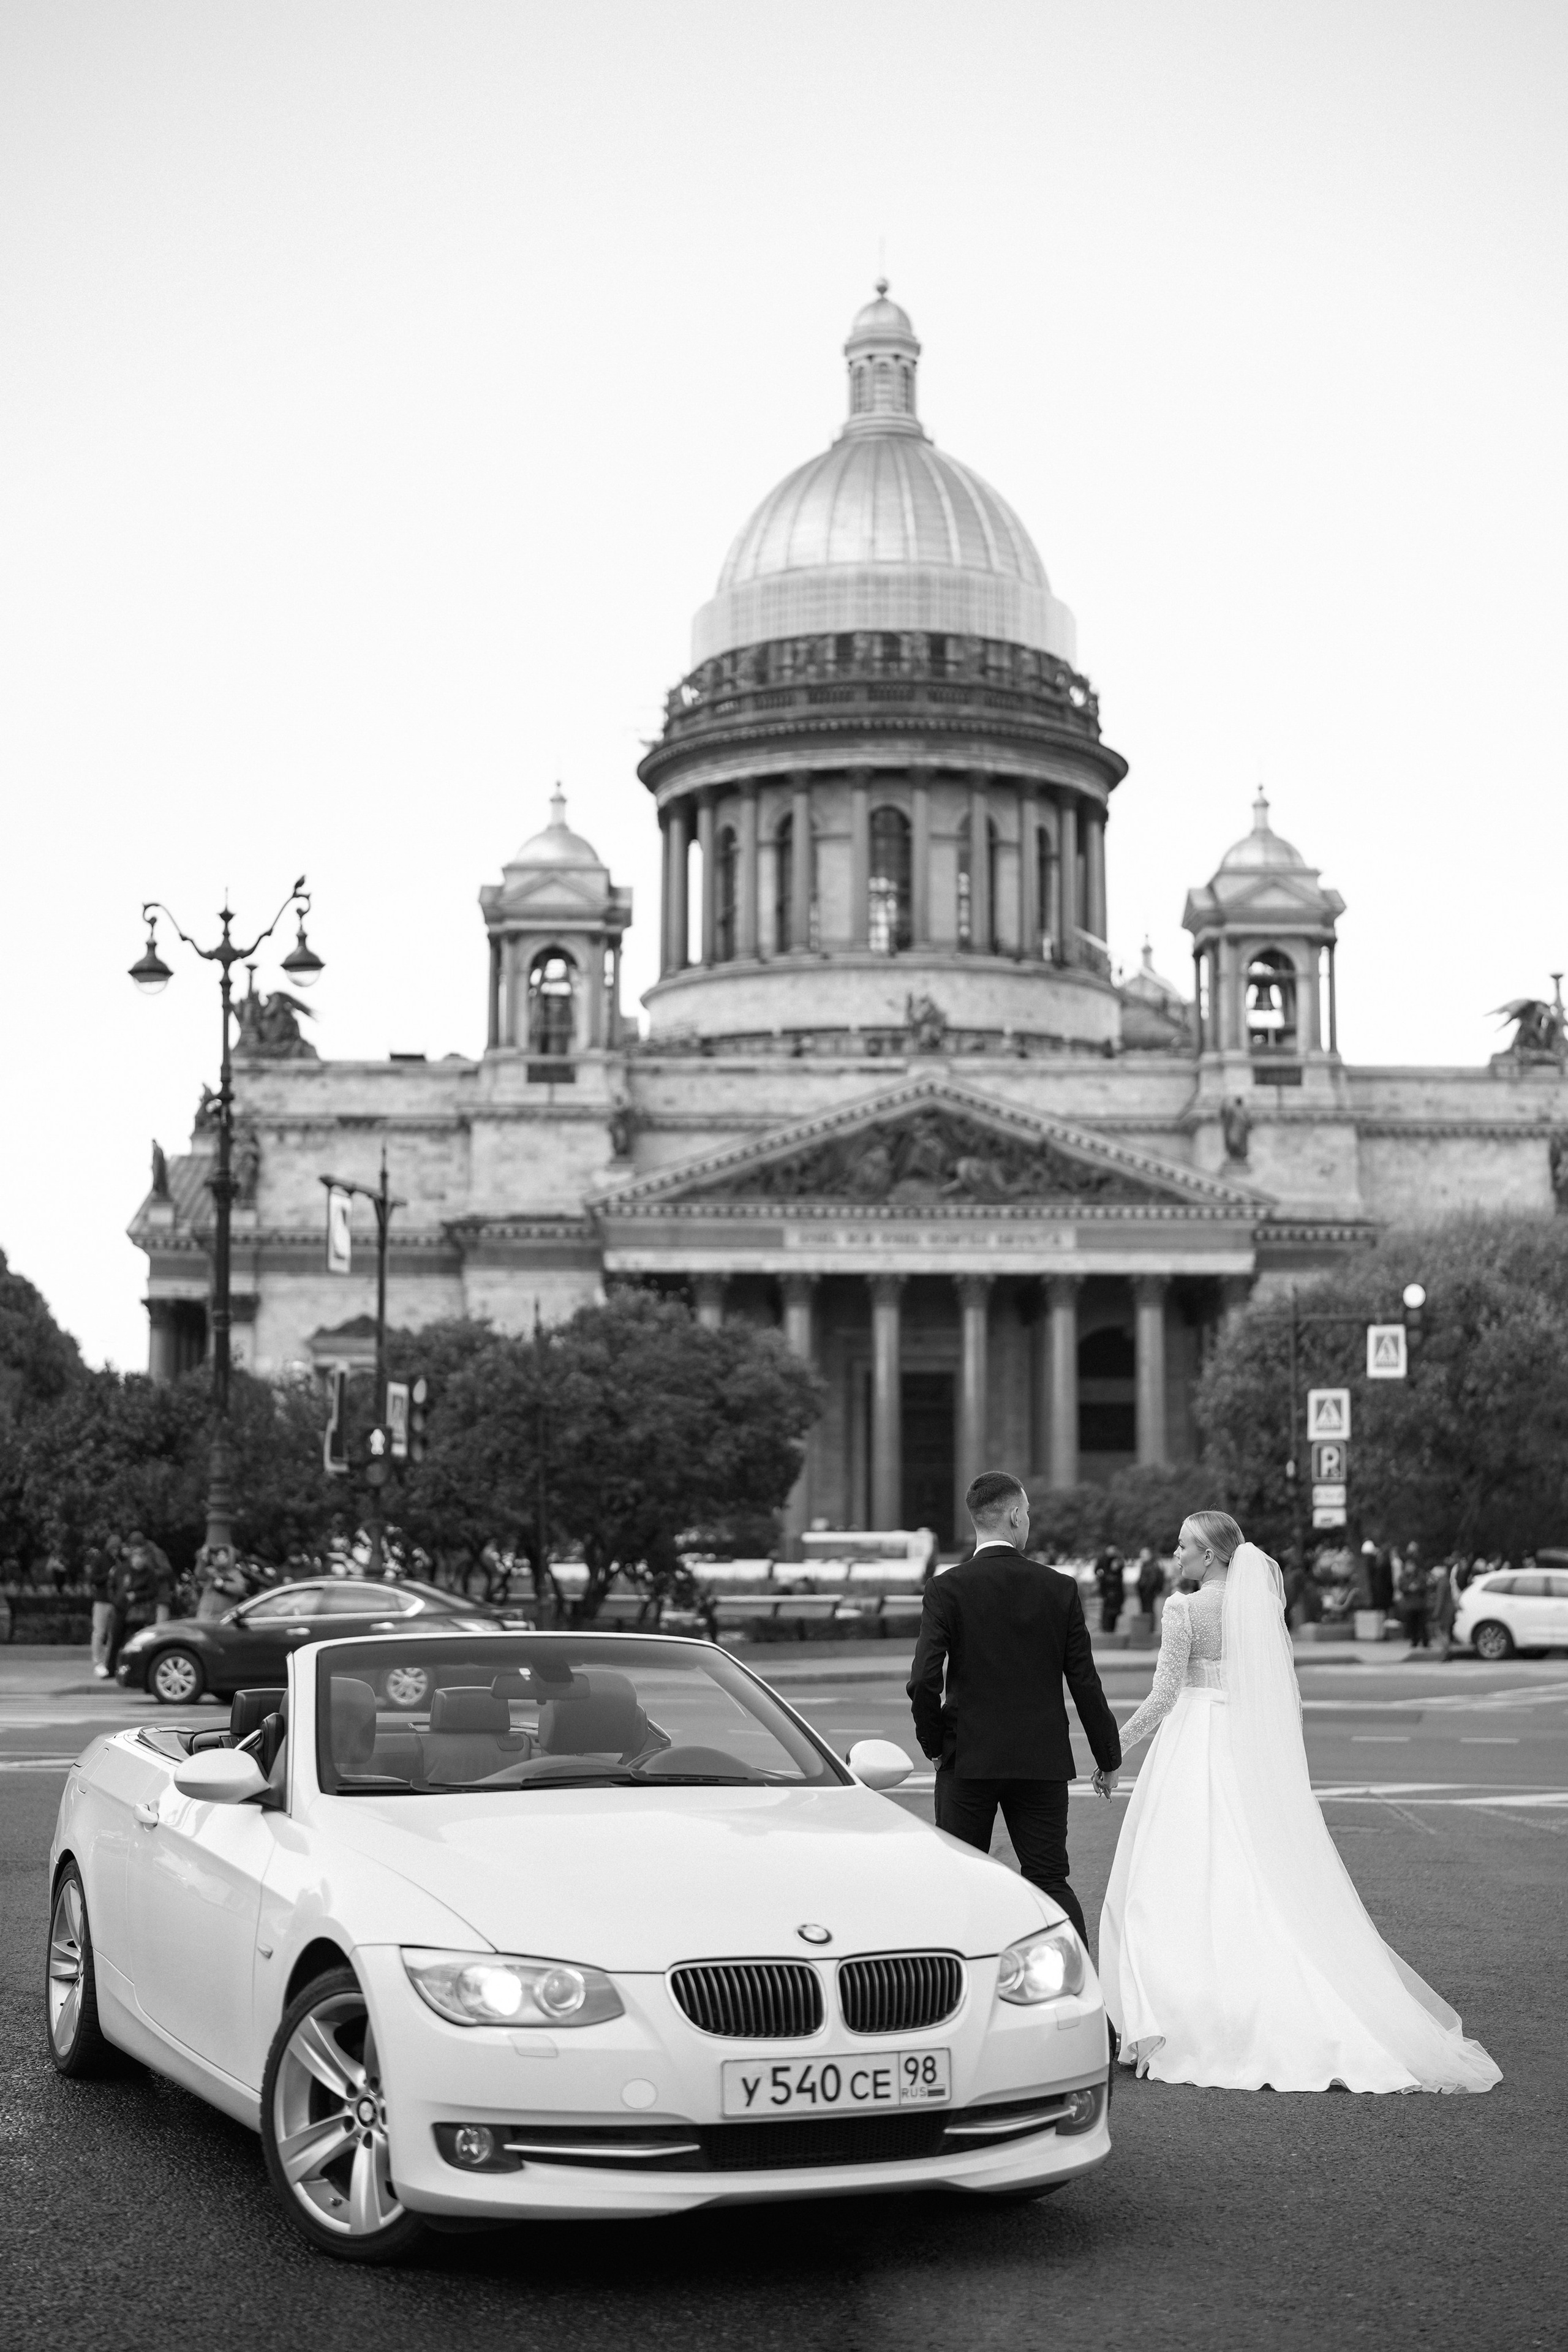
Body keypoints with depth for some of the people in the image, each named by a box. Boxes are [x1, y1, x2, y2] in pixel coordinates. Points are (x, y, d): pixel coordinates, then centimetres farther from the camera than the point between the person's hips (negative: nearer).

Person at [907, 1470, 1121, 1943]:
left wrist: (934, 1744, 1)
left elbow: (923, 1681, -15)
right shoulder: (1060, 1589, -2)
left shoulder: (946, 1589, -8)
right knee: (1050, 1881, 8)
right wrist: (1108, 1758, 11)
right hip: (1043, 1761, 2)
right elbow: (1084, 1682, 1)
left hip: (969, 1761, -2)